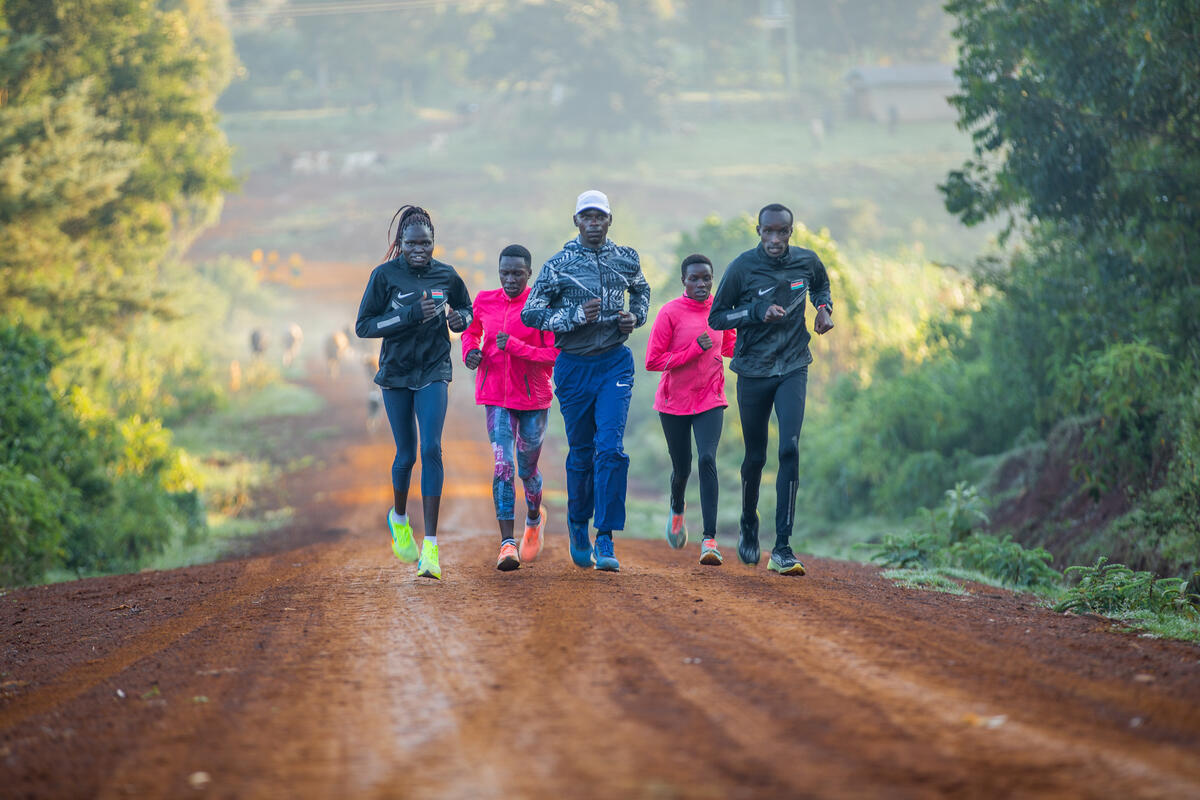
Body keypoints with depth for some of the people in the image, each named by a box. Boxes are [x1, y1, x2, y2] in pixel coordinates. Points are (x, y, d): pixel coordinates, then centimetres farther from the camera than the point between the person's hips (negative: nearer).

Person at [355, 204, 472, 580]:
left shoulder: (446, 276, 0)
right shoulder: (385, 275, -6)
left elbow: (467, 310, 17)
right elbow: (363, 326, -9)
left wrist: (459, 318, -8)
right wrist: (410, 315, -21)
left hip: (433, 370, 0)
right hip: (396, 371, 0)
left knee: (431, 449, -15)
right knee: (406, 454, 7)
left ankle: (430, 545, -15)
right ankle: (399, 518, 39)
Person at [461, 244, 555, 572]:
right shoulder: (484, 302, 2)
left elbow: (555, 357, -11)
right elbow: (471, 331, 22)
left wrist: (515, 347, -23)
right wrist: (470, 351, -1)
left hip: (533, 398, -1)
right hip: (496, 396, 1)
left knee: (527, 469, 11)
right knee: (503, 465, -15)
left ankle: (534, 518, 44)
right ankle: (507, 544, -18)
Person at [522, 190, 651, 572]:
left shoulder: (626, 259, 7)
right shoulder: (559, 264, -2)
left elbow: (641, 289, 28)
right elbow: (530, 313, -4)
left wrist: (636, 317, 7)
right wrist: (576, 316, -17)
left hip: (615, 363, 1)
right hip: (574, 366, -1)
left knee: (611, 448, -14)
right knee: (581, 452, 9)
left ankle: (605, 540, -14)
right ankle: (578, 529, 31)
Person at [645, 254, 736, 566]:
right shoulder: (670, 312, -10)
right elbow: (653, 361, -12)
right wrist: (694, 350, -20)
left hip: (710, 400, 1)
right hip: (674, 402, -1)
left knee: (707, 459, -19)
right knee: (682, 467, 10)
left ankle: (709, 539, -23)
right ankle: (677, 510, 47)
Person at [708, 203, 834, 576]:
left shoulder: (807, 262, -1)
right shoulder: (742, 267, -9)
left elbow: (822, 286, 23)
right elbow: (716, 317, -5)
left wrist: (823, 307, 1)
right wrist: (757, 311, -20)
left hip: (793, 368, 1)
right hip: (754, 372, -1)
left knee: (790, 449, -15)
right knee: (755, 456, 8)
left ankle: (783, 547, -16)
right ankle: (749, 525, 38)